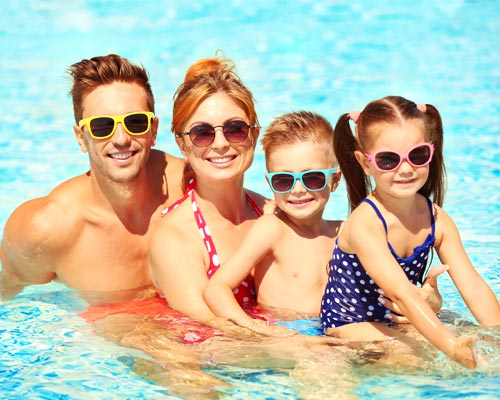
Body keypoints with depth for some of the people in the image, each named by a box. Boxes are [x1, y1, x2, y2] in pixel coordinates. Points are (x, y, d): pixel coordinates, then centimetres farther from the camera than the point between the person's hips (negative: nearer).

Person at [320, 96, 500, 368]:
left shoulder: (437, 220, -6)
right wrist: (451, 347, -46)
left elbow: (473, 287, -11)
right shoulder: (364, 223, -26)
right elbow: (401, 293, -37)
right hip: (349, 325, -6)